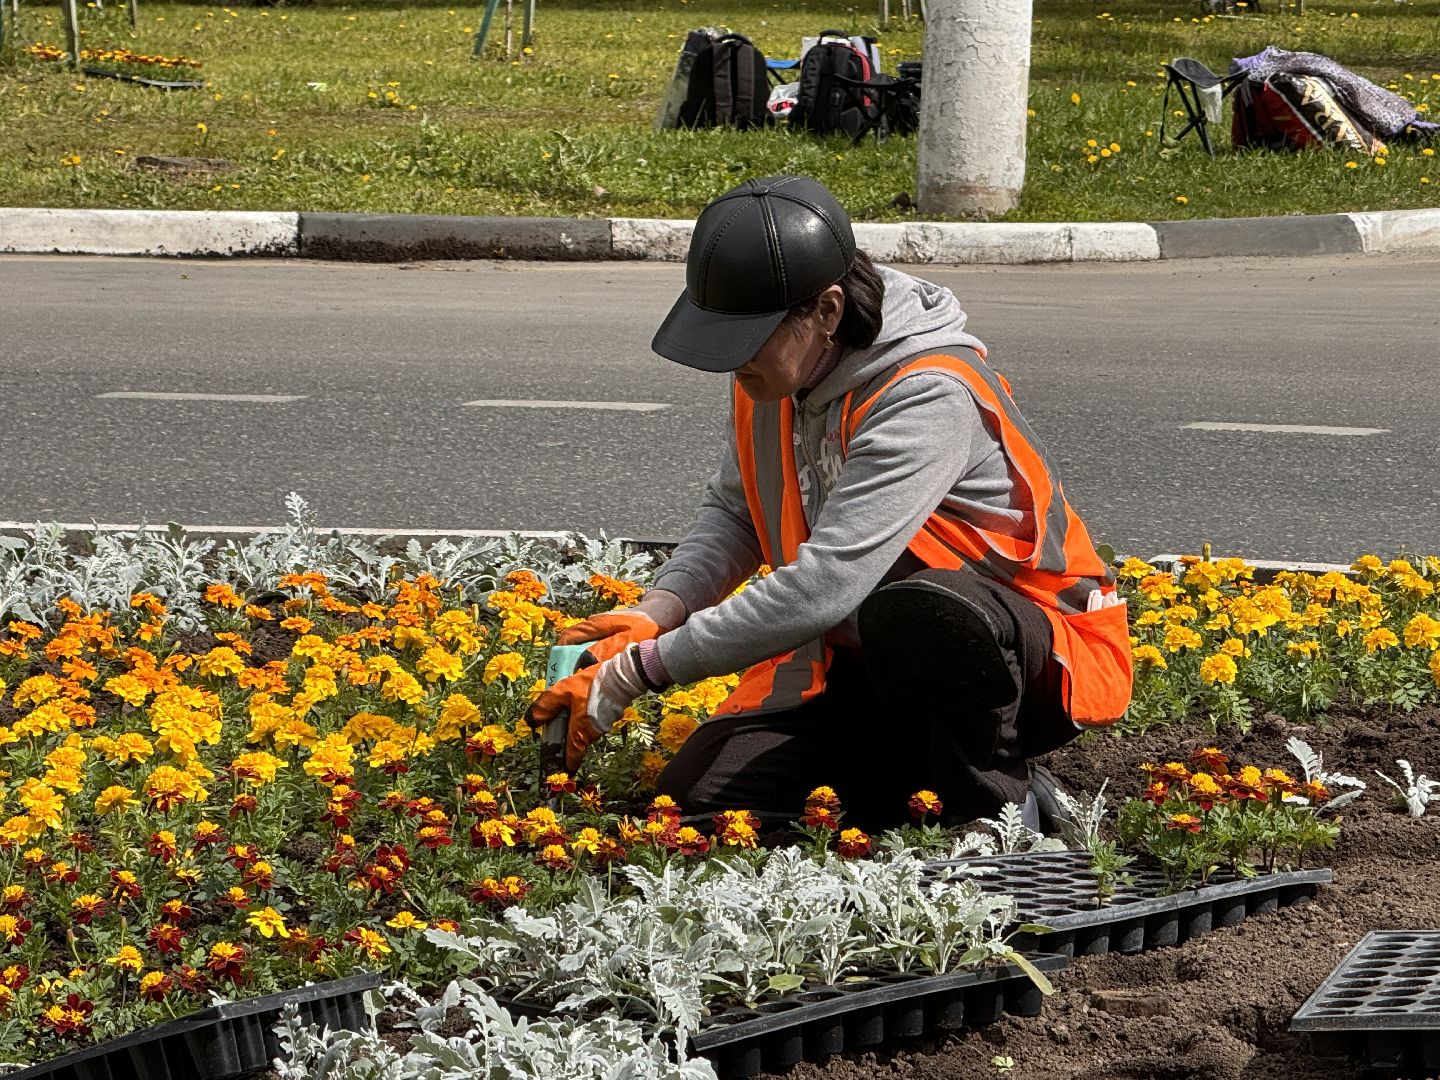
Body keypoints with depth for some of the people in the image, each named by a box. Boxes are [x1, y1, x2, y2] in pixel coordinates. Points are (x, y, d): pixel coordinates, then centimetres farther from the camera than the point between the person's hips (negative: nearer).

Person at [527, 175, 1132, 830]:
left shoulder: (928, 398, -28)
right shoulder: (771, 371, -2)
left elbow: (821, 589, -34)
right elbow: (731, 514, 13)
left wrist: (634, 673, -28)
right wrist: (653, 615, -8)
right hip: (867, 663, 8)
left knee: (919, 612, -42)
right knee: (697, 797, -10)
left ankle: (996, 802, -14)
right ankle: (926, 770, 9)